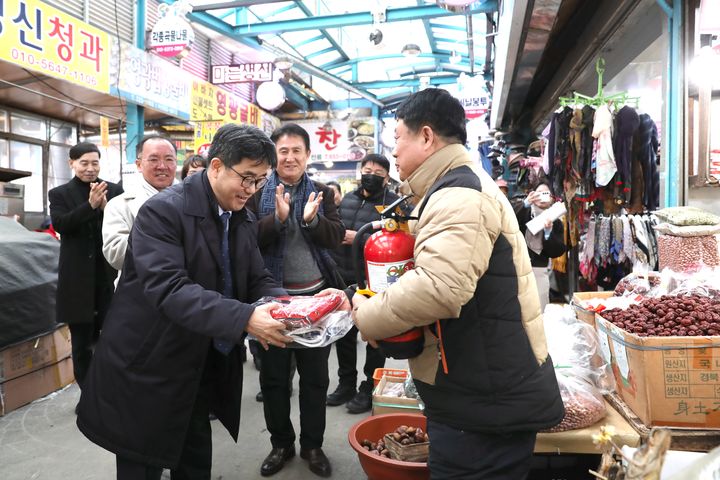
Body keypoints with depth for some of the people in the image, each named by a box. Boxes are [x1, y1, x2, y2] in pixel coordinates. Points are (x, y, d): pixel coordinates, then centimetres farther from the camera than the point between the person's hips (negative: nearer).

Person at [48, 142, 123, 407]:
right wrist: (90, 205, -23)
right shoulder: (60, 194, 4)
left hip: (109, 276, 1)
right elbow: (60, 224, -11)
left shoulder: (114, 190, 5)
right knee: (81, 341, 8)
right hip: (77, 279, 0)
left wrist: (106, 207, -18)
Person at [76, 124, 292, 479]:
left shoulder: (244, 221, 4)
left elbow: (257, 281, 4)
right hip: (147, 371, -7)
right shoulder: (163, 210, -21)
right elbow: (168, 288, -32)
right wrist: (244, 318, -41)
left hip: (205, 368, 7)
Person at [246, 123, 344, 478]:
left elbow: (336, 238, -5)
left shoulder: (322, 192, 3)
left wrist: (312, 220, -24)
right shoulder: (258, 193, -3)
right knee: (273, 375, 11)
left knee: (315, 375, 12)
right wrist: (277, 217, -27)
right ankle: (280, 443, 32)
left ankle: (312, 445, 30)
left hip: (315, 295, 1)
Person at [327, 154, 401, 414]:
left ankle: (369, 388, 23)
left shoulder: (394, 203, -7)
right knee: (344, 334, 16)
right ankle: (346, 383, 34)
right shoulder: (348, 199, 12)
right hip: (344, 280, 6)